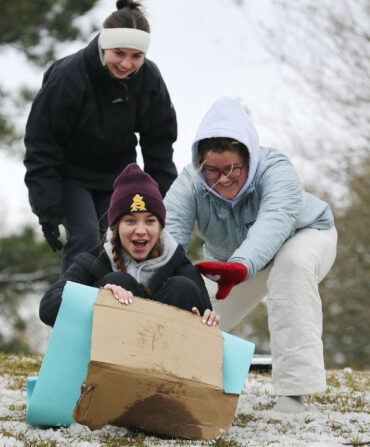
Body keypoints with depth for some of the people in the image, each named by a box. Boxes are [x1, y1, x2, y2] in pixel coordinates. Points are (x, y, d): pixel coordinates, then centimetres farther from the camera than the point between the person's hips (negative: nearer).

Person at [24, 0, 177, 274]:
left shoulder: (149, 77, -12)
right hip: (70, 176, -4)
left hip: (116, 177, 4)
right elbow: (41, 146, -20)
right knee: (86, 237, -21)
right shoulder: (67, 76, -26)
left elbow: (160, 144, -1)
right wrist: (48, 211, -23)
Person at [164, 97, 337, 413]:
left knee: (292, 264, -38)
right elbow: (170, 231, -41)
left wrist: (241, 267, -76)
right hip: (232, 258, 5)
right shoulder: (190, 183, -28)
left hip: (305, 236, -4)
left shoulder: (276, 170, -39)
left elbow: (274, 222, -57)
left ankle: (293, 393, -37)